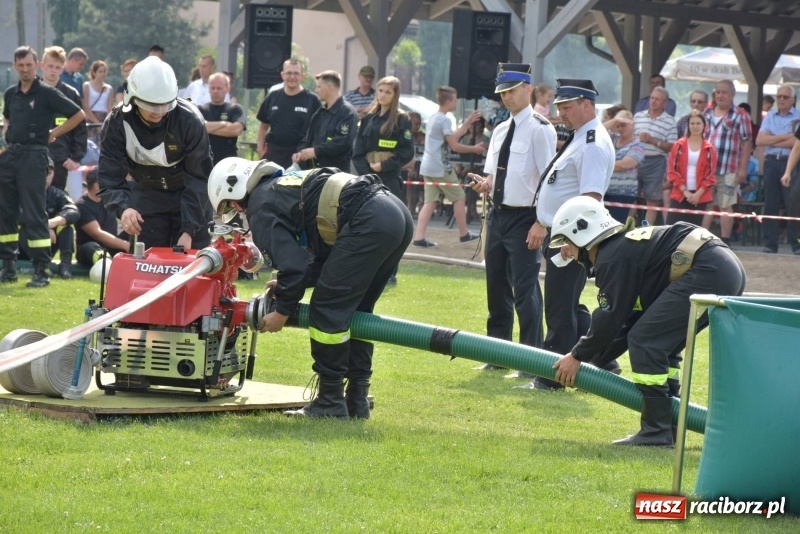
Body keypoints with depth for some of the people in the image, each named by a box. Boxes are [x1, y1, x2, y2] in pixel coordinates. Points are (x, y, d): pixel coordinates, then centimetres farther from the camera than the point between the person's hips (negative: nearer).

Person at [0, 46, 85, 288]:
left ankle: (41, 271, -7)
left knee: (34, 214, -8)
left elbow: (78, 115, -5)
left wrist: (53, 134, -3)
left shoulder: (47, 93, -6)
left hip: (33, 156, -6)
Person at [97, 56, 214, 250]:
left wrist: (189, 230, -28)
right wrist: (123, 207, -45)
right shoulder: (118, 123, -21)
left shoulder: (189, 121, -26)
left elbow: (199, 178, -22)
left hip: (189, 195, -2)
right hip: (147, 195, 2)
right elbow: (110, 177, -23)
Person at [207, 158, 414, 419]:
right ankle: (356, 399, 21)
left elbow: (292, 264, -4)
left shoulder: (261, 208, 3)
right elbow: (325, 255, 32)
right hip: (399, 214, 10)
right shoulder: (287, 184, 31)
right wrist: (288, 284, 31)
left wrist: (282, 311, 10)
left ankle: (331, 402, 4)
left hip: (368, 222, -10)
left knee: (327, 310, 0)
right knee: (355, 309, 20)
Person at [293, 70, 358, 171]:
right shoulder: (320, 113, 17)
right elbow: (309, 138, 21)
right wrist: (300, 153, 1)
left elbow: (343, 142, -21)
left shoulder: (347, 112, -9)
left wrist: (316, 151, -21)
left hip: (336, 170, -8)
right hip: (314, 169, 8)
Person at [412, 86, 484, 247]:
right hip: (441, 167, -8)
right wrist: (474, 149, -1)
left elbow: (453, 137, 22)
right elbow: (455, 146, -13)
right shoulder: (444, 120, -13)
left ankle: (419, 237, -10)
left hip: (428, 167, 8)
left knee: (430, 202, 2)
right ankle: (464, 234, 16)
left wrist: (469, 122, 25)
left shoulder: (432, 118, 16)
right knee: (459, 198, 7)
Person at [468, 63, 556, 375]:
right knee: (497, 286, 14)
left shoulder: (540, 129, -10)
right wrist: (484, 184, -4)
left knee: (525, 289, -5)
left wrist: (540, 223, -19)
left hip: (524, 217, -8)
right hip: (498, 214, 8)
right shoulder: (500, 131, 13)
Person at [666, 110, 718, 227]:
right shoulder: (679, 146, 4)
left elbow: (710, 175, 2)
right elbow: (672, 171, 1)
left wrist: (698, 193, -10)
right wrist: (685, 191, -9)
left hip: (700, 197, 0)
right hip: (679, 195, 0)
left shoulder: (709, 149, 4)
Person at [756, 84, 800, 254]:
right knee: (770, 204, 4)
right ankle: (770, 244, 8)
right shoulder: (770, 116, 13)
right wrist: (784, 137, -8)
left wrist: (772, 140, -6)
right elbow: (759, 140, 1)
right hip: (771, 162, 4)